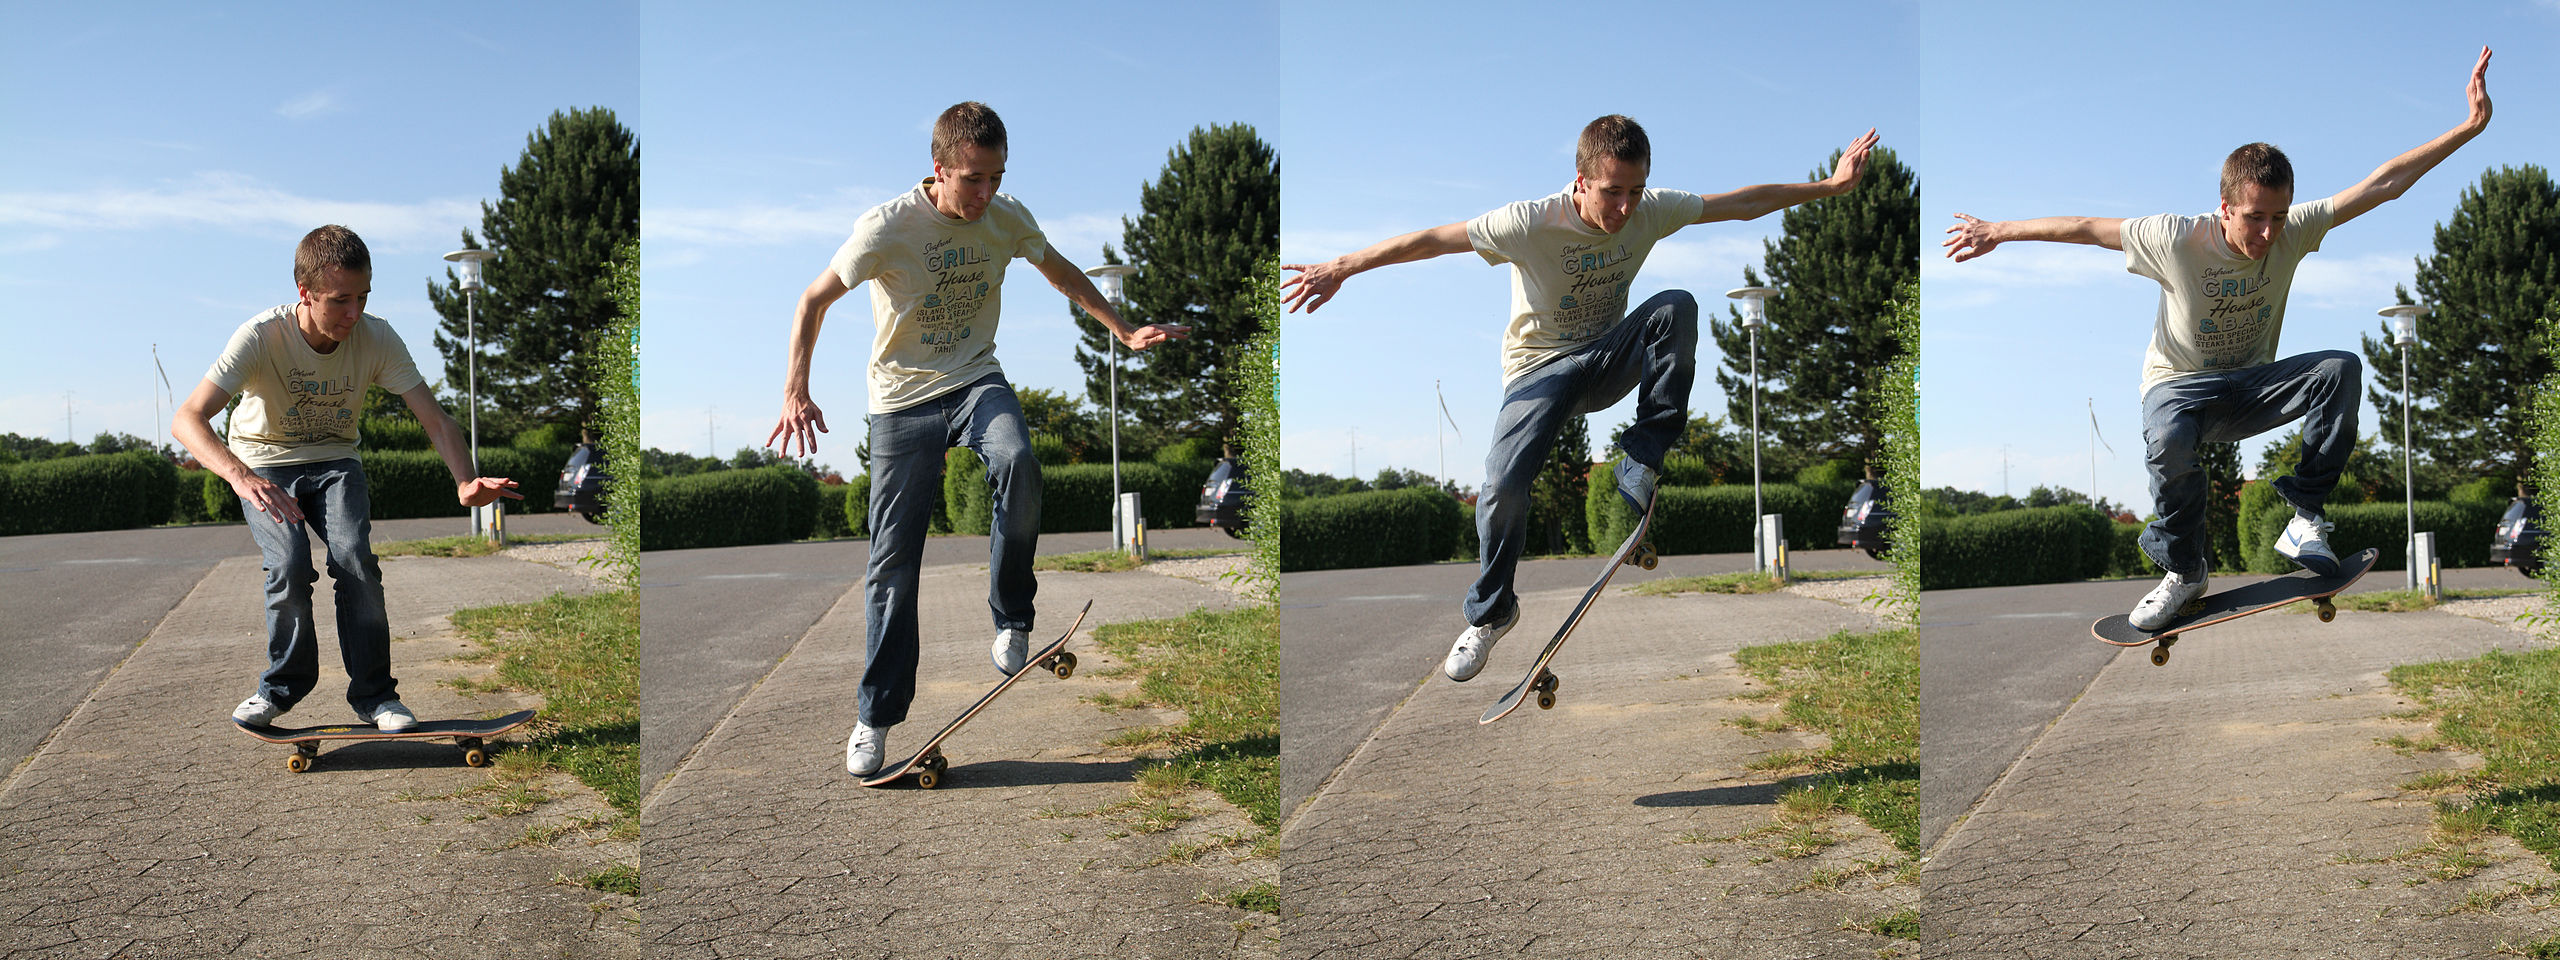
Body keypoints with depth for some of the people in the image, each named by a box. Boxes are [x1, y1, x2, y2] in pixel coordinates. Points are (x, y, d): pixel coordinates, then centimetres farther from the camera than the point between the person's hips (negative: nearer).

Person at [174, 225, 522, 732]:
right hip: (265, 464, -1)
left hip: (335, 461, 2)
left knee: (356, 559, -22)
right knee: (290, 566, -24)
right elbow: (188, 418, -35)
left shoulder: (376, 338, -19)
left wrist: (465, 481, -40)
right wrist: (239, 475, -55)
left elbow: (436, 420, -19)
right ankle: (284, 684, 2)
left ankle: (374, 693, -6)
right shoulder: (261, 337, -27)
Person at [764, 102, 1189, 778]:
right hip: (903, 398, -2)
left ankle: (1010, 618, -13)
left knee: (1019, 466, -33)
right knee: (893, 563, -2)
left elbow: (1063, 274, 15)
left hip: (977, 381, 2)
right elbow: (814, 300, -8)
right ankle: (877, 715, 13)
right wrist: (795, 392, -17)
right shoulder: (888, 227, -17)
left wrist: (1124, 332, 13)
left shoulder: (1007, 217, -5)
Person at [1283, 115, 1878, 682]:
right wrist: (1341, 268, -30)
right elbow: (1434, 238, -25)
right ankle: (1490, 613, 1)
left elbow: (1741, 204, -2)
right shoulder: (1533, 224, -24)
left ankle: (1643, 463, -19)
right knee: (1502, 485, -26)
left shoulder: (1651, 212, -11)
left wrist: (1830, 185, -1)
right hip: (1542, 367, -3)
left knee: (1676, 306, -28)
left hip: (1608, 358, 3)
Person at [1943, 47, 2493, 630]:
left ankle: (2304, 518, -17)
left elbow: (2385, 183, -14)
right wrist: (1999, 232, -3)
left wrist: (2471, 126, -18)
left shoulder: (2292, 232, -12)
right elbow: (2086, 228, -10)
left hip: (2252, 387, 3)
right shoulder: (2177, 240, -21)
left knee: (2342, 368, -25)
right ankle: (2185, 568, -13)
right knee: (2168, 442, -40)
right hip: (2181, 385, -3)